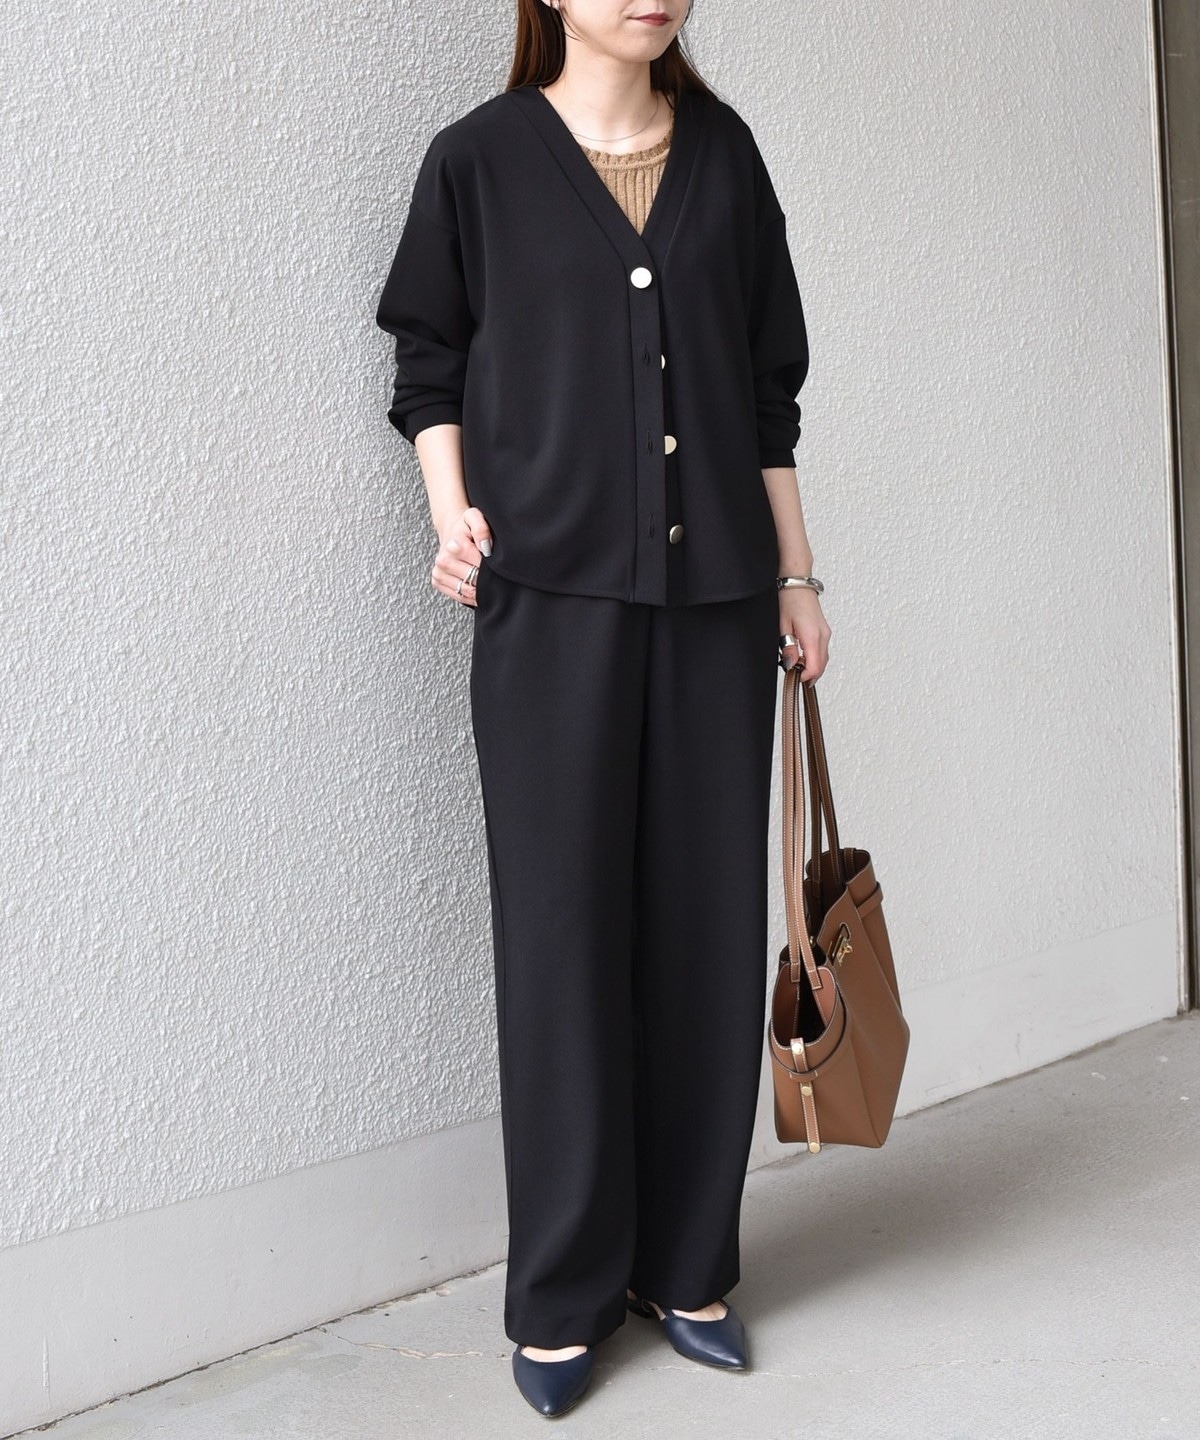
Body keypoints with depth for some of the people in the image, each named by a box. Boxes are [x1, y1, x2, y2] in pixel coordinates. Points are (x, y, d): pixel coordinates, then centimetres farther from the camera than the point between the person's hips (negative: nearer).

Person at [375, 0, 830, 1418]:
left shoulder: (722, 153, 13)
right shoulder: (482, 158, 5)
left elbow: (769, 387, 15)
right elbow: (428, 368, 9)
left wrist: (795, 574, 12)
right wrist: (453, 509, -8)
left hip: (714, 595, 3)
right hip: (553, 595, -3)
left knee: (711, 929, 4)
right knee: (564, 937, -1)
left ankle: (687, 1266, 19)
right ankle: (563, 1297, 12)